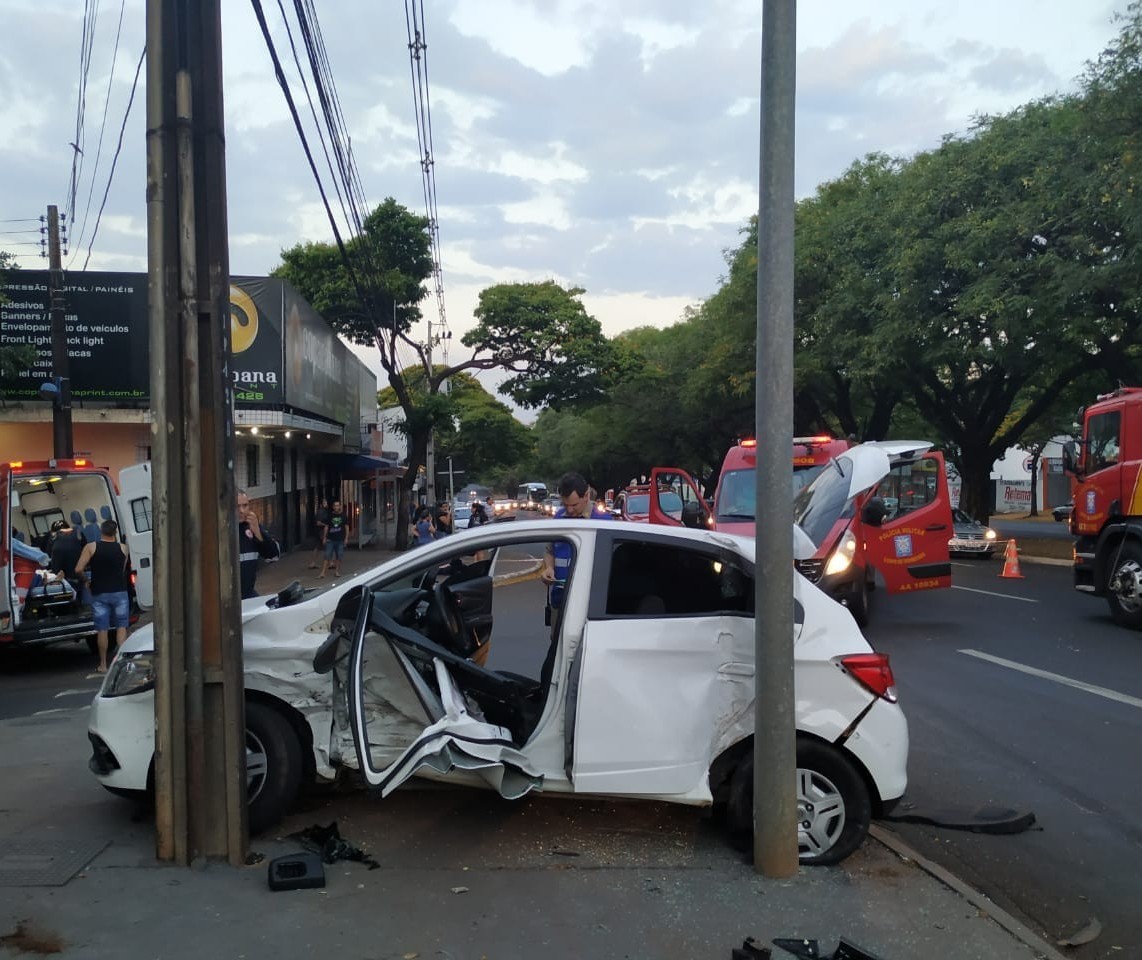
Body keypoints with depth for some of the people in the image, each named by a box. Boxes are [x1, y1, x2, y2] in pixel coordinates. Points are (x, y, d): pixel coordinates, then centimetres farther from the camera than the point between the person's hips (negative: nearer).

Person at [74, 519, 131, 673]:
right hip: (119, 592, 0)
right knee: (121, 627, 8)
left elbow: (78, 570, -10)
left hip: (99, 593, 0)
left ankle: (103, 665, 13)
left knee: (102, 630, 6)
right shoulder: (123, 548, 0)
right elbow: (124, 570, 6)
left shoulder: (91, 547, -4)